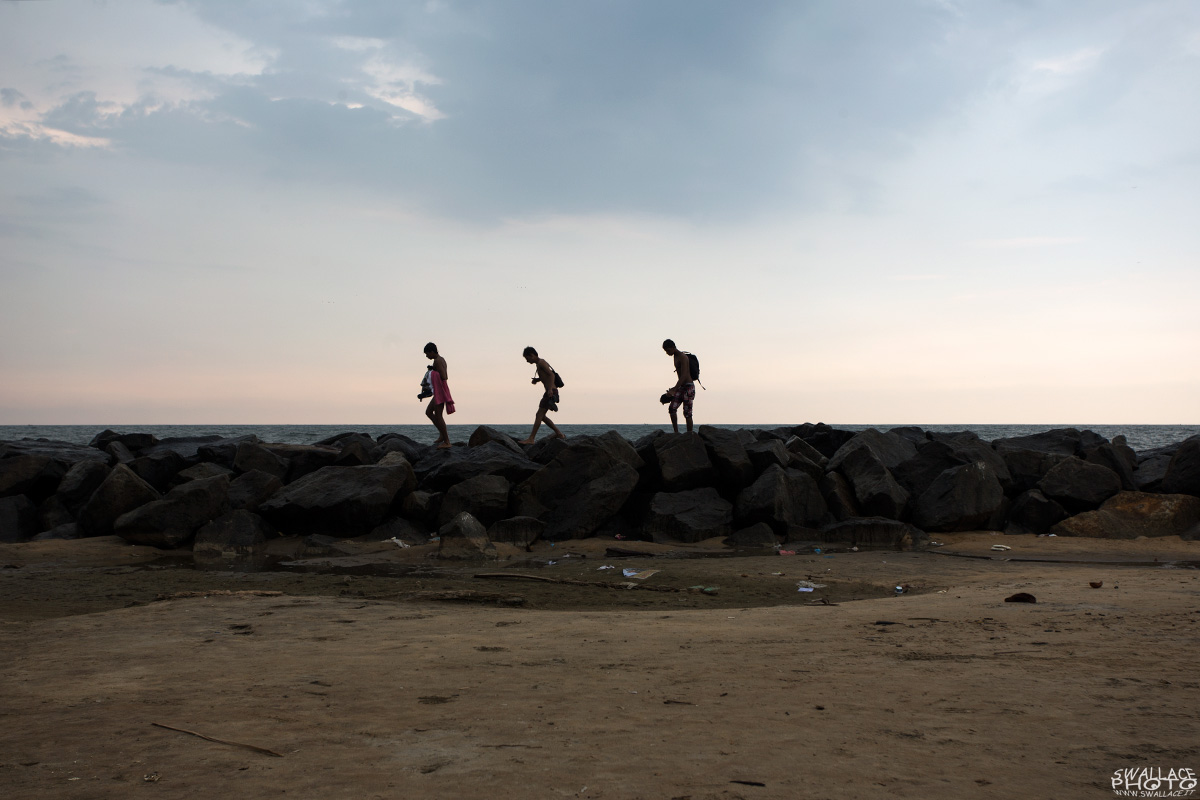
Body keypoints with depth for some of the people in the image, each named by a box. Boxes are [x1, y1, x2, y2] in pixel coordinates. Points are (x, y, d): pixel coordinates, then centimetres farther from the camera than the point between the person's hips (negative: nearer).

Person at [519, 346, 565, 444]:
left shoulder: (541, 362, -8)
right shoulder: (540, 364, 21)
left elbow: (551, 374, -19)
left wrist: (550, 389, -29)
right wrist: (538, 379, 16)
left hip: (551, 392, -10)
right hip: (549, 392, 10)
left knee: (539, 414, -12)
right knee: (541, 416, 13)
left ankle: (531, 439, -14)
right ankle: (559, 434, 16)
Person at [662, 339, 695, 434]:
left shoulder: (683, 357, -16)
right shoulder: (675, 356, 13)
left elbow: (684, 376, -25)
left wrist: (674, 389, -31)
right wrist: (676, 388, 25)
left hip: (688, 387, -9)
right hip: (681, 387, 9)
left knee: (687, 413, -7)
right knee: (672, 408, -6)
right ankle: (676, 432, -3)